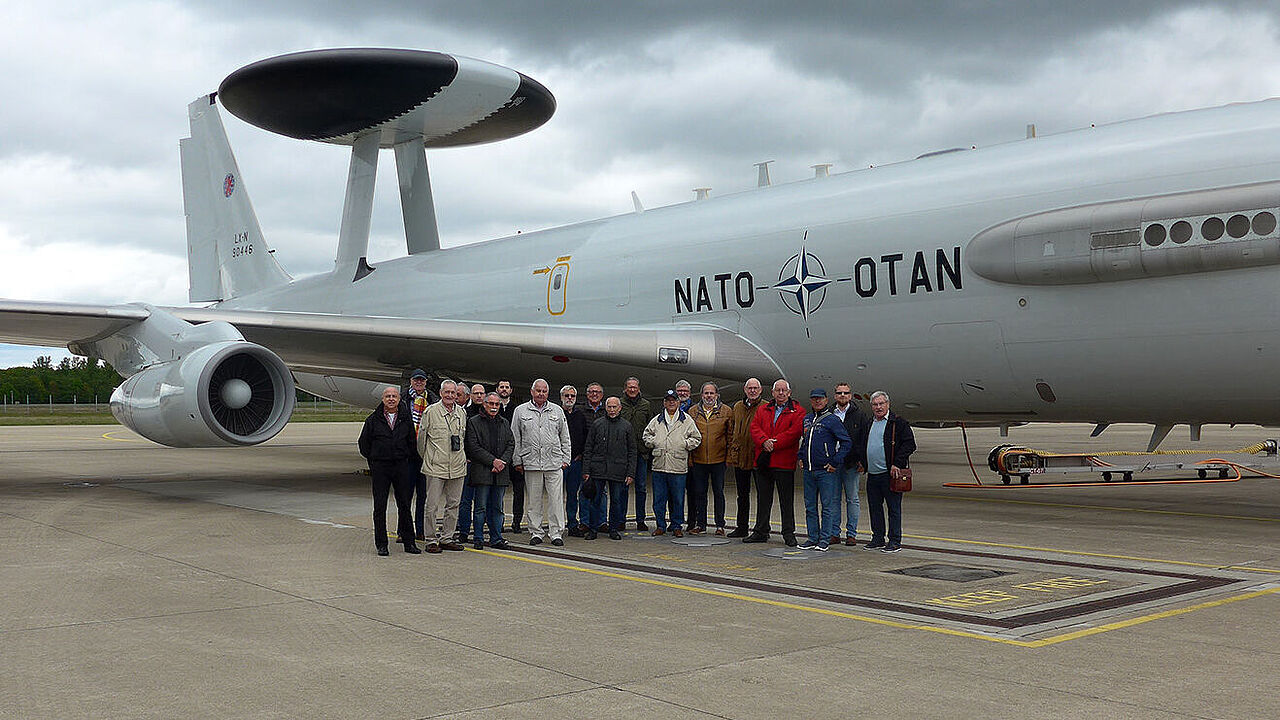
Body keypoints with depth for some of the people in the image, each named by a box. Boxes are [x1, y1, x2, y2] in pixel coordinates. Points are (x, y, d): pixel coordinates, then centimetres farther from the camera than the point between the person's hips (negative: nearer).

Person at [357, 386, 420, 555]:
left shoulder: (406, 419, 6)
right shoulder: (373, 419, 2)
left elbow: (411, 441, 16)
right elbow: (363, 442, 9)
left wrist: (404, 457, 10)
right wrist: (373, 459, 8)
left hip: (401, 466, 1)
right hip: (379, 467, -1)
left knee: (404, 504, 4)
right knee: (380, 506, 1)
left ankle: (408, 542, 11)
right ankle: (381, 544, 8)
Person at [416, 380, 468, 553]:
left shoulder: (462, 413, 9)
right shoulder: (430, 411, -5)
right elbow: (421, 437, 3)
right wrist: (426, 458, 10)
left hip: (457, 467, 5)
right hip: (436, 467, -5)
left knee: (454, 504, 9)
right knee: (432, 505, -3)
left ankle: (447, 538, 18)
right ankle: (431, 540, 5)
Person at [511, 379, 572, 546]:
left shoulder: (557, 411, 11)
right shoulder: (520, 411, 7)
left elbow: (565, 438, 14)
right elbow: (515, 438, 8)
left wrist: (565, 459, 7)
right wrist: (518, 461, 3)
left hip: (554, 463, 0)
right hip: (531, 463, 0)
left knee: (556, 499, -2)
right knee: (534, 500, 5)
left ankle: (556, 533, 4)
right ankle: (536, 532, 14)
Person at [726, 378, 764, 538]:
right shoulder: (737, 407, 13)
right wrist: (731, 452, 12)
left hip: (758, 457, -5)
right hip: (739, 457, 5)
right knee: (742, 495, 13)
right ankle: (742, 528, 22)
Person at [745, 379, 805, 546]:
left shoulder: (797, 412, 0)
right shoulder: (763, 410, 14)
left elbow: (794, 432, -13)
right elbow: (754, 428, 3)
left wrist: (773, 444, -16)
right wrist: (764, 441, -17)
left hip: (784, 463, -4)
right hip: (763, 462, 4)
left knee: (786, 500, 1)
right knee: (763, 499, 11)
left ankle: (789, 533, 8)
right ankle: (761, 531, 20)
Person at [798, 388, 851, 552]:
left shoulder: (832, 420, -7)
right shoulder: (806, 419, 13)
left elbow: (846, 443, -9)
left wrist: (835, 462, -12)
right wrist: (801, 457, 16)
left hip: (826, 471, -6)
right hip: (808, 471, 6)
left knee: (827, 507, -1)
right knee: (810, 507, 10)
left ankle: (825, 540, 4)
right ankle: (812, 539, 17)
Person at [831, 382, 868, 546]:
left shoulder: (859, 415, 3)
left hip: (851, 464, -2)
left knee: (852, 499, 3)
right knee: (833, 498, 6)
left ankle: (851, 534, 9)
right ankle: (834, 533, 12)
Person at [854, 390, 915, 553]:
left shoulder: (899, 423, -3)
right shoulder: (868, 425, 16)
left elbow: (909, 444, -9)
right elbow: (858, 444, 27)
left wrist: (897, 464, -15)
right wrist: (861, 461, 12)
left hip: (890, 473, -6)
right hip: (872, 475, 7)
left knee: (894, 508, -1)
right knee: (874, 507, 12)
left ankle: (895, 541, 4)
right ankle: (878, 539, 22)